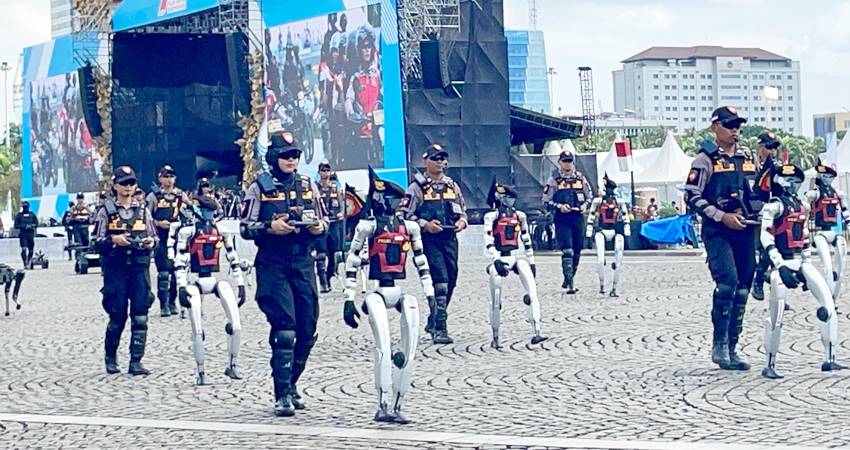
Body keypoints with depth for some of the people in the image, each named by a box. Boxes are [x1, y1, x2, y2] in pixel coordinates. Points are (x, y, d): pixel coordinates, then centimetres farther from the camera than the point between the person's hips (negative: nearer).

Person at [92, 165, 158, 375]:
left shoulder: (142, 211, 12)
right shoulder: (106, 211, 3)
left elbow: (154, 236, 15)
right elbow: (97, 243, -1)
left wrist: (151, 242, -8)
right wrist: (113, 240, -19)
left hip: (139, 269, 3)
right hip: (116, 269, -2)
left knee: (140, 316, -4)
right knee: (117, 316, 2)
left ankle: (136, 361, 0)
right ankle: (110, 357, 22)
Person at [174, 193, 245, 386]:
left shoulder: (223, 231, 10)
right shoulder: (188, 231, -1)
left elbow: (234, 260, 15)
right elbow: (180, 263, -4)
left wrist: (241, 285, 10)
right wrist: (181, 288, -12)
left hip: (218, 281, 3)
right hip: (196, 283, -3)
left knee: (236, 326, -10)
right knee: (198, 332, -6)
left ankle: (232, 366, 7)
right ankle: (200, 372, 9)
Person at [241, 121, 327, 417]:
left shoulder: (308, 185, 12)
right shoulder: (259, 188, 0)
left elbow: (324, 220, 19)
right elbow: (245, 228, -1)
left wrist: (320, 226, -4)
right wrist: (270, 228, -17)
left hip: (303, 262, 5)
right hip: (273, 264, -5)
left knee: (307, 329, 5)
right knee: (284, 328, -13)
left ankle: (291, 383, 24)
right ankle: (282, 395, -9)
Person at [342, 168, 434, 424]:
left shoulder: (409, 227, 11)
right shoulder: (368, 226, -1)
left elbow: (422, 263, 17)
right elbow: (351, 264, 1)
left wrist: (430, 296, 11)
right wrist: (349, 300, -2)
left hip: (403, 292, 5)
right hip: (377, 293, -5)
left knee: (409, 352, -3)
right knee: (384, 349, -19)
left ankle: (397, 406, 6)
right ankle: (383, 407, -17)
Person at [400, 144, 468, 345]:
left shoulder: (452, 185, 16)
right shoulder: (417, 187, -1)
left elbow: (462, 210, 24)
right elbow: (405, 214, -4)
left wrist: (461, 221, 2)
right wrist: (425, 224, -16)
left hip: (450, 238, 6)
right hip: (429, 239, -6)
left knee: (450, 281, 10)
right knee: (440, 281, -16)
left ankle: (433, 322, 29)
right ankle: (440, 329, -16)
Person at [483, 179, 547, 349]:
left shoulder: (520, 216, 15)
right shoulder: (492, 216, 1)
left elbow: (526, 240, 22)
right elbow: (488, 240, -10)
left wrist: (531, 262, 20)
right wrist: (496, 260, -22)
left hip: (517, 258, 4)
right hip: (500, 259, -4)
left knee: (533, 293, -15)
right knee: (496, 302, -1)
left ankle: (536, 333, -22)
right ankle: (495, 338, 13)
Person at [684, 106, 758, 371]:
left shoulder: (748, 157, 15)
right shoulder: (706, 158, -2)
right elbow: (692, 196, -7)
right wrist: (722, 216, -15)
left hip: (745, 230, 6)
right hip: (717, 231, -6)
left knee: (742, 289, 6)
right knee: (727, 281, -20)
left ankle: (730, 349, 13)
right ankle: (719, 345, -11)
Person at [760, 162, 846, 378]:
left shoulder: (802, 206, 16)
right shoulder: (774, 206, -6)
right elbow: (766, 238, -14)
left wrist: (806, 268, 17)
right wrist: (780, 267, -20)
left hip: (802, 262, 7)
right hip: (783, 262, -7)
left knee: (828, 303, -5)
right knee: (776, 314, -7)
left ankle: (829, 359, -1)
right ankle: (769, 366, 4)